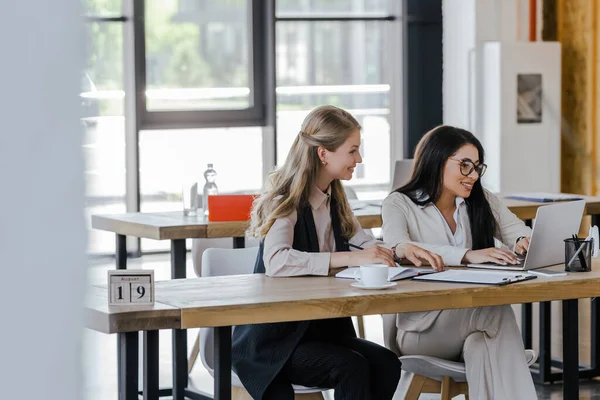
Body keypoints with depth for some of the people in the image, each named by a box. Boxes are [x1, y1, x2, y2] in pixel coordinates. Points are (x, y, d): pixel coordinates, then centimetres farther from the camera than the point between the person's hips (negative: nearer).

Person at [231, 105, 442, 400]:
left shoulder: (334, 199, 10)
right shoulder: (286, 202, -15)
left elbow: (364, 245, 16)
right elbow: (275, 262, -34)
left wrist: (398, 251, -7)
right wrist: (350, 258, -38)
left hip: (321, 328, 7)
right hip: (272, 338, -7)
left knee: (386, 364, -18)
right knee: (352, 368, -28)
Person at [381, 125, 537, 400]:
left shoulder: (483, 202, 15)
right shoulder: (399, 204, -1)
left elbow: (517, 233, 6)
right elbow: (398, 249, -22)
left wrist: (526, 242, -21)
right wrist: (467, 256, -33)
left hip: (478, 319, 4)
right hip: (423, 327, -4)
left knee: (484, 350, -34)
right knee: (500, 312, -31)